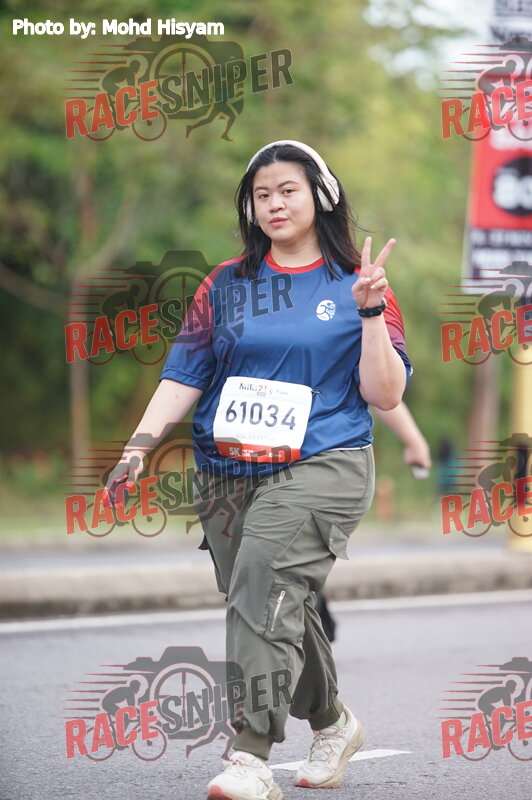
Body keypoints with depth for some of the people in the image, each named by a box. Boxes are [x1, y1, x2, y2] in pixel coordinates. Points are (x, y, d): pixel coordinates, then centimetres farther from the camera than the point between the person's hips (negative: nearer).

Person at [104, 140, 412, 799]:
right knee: (279, 612, 10)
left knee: (265, 585, -25)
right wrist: (140, 444, -6)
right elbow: (184, 374, 8)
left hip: (321, 467, -4)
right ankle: (331, 723, 36)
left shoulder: (354, 283, 6)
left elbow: (385, 395, 3)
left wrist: (372, 312, -9)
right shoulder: (227, 285, 13)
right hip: (227, 472, 5)